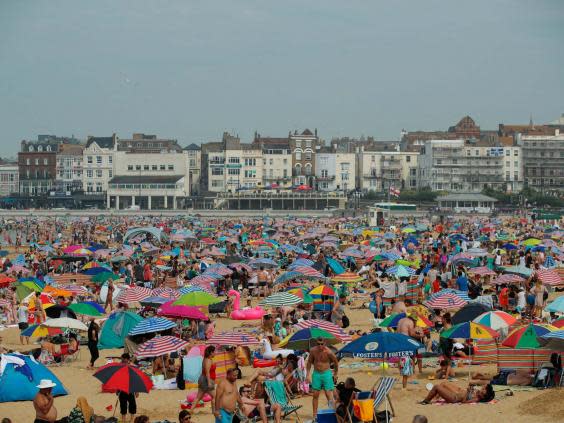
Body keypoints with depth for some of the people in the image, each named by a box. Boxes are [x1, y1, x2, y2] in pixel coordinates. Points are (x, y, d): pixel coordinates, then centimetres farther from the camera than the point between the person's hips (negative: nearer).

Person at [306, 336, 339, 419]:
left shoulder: (328, 352, -14)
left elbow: (336, 362, 1)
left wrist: (335, 374, 10)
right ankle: (315, 415, 10)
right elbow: (309, 362, 8)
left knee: (328, 394, -8)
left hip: (326, 373, -3)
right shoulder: (313, 351, -5)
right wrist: (308, 375, 3)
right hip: (316, 374, 3)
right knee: (315, 395, 4)